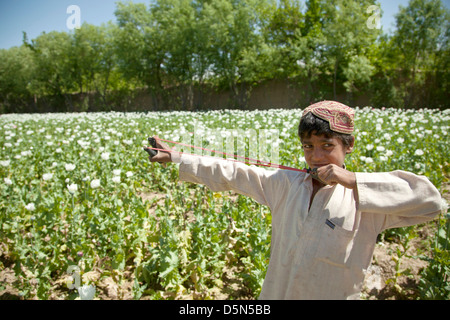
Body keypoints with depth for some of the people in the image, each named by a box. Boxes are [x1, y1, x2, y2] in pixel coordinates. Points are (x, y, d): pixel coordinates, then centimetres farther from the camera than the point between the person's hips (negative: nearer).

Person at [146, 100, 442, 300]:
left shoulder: (366, 202, -13)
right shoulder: (286, 184, -4)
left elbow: (430, 199, -24)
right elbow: (231, 174, -3)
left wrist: (354, 180, -26)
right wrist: (177, 158, -2)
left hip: (335, 294, -3)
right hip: (274, 293, 3)